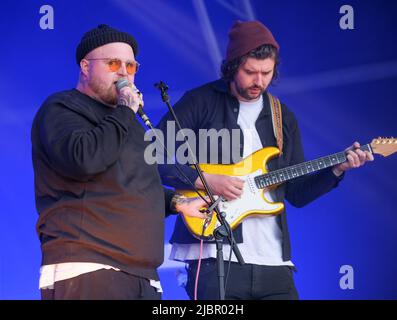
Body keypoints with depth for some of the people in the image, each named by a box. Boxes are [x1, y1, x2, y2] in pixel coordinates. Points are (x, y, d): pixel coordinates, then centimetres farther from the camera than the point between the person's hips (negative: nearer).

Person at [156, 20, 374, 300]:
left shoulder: (284, 118, 18)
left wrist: (336, 169, 4)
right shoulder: (200, 102, 1)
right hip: (214, 255, -5)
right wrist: (204, 180, -15)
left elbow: (297, 193, 18)